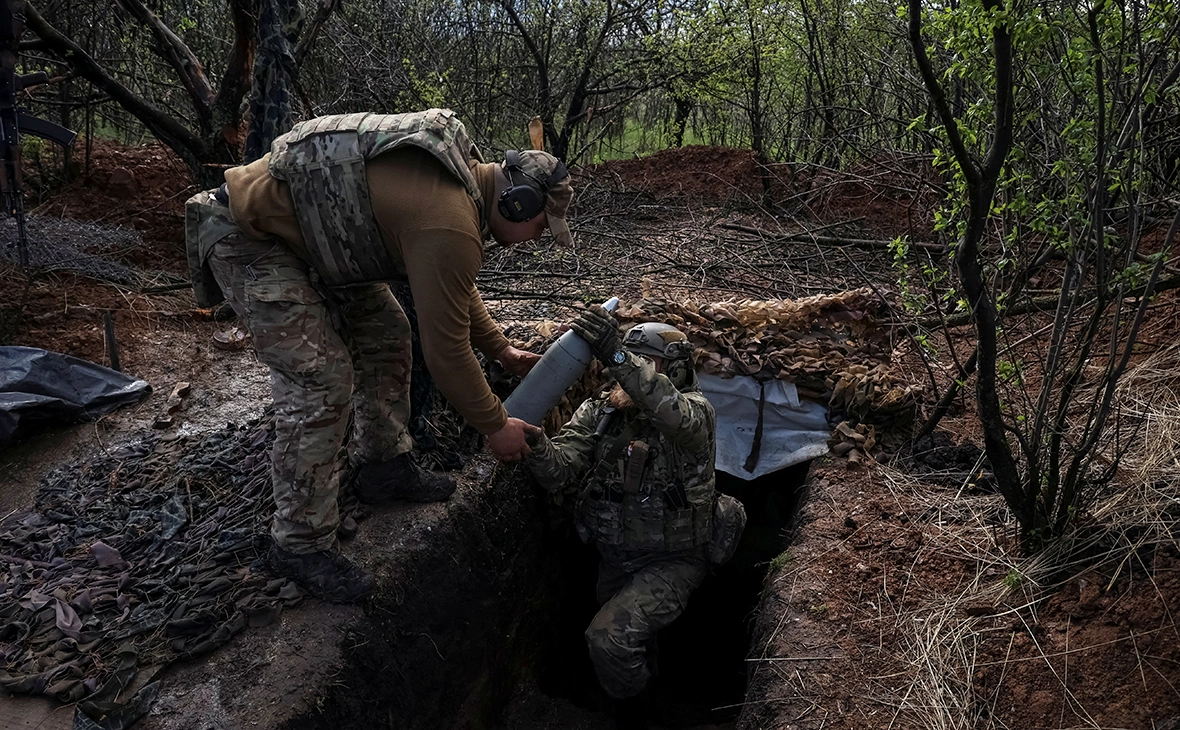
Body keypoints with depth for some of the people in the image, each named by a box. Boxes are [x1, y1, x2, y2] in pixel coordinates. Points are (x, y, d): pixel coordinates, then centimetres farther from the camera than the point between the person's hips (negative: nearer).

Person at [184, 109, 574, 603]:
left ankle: (382, 468, 26)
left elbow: (455, 286, 18)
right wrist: (496, 427, -8)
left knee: (385, 334, 11)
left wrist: (502, 350, 20)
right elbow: (445, 350, -22)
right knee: (321, 381, -14)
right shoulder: (451, 225, -30)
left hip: (309, 227, 10)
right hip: (249, 239, -10)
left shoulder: (464, 172, 2)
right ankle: (301, 546, -1)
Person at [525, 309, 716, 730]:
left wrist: (616, 356, -56)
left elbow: (679, 420, -45)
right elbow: (559, 474, -19)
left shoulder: (695, 411, -18)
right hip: (614, 558, 6)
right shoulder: (598, 414, -6)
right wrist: (532, 437, -42)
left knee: (609, 639, -24)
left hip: (671, 562, -5)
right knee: (622, 640, 27)